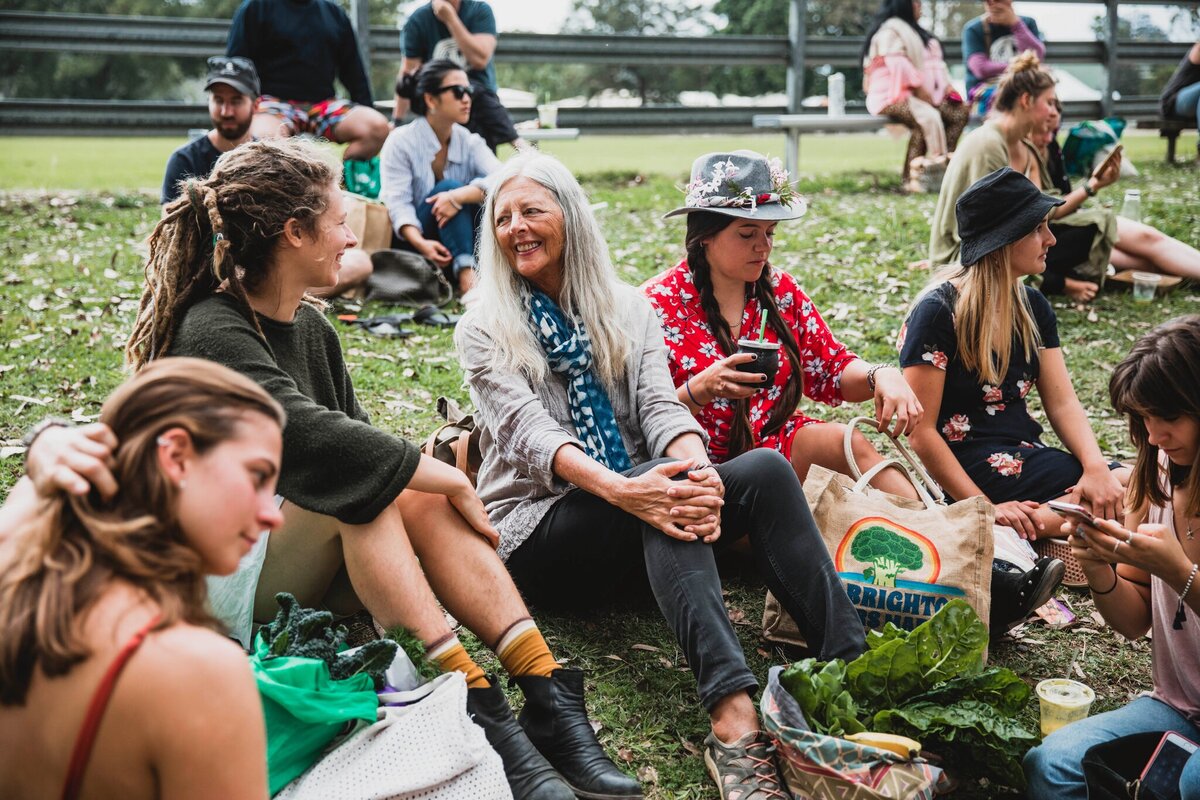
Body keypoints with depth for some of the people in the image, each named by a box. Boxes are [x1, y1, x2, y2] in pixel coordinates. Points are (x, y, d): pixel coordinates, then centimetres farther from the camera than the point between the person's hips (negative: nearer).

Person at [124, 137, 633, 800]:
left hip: (311, 564, 7)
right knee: (360, 484, -30)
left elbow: (353, 431, 9)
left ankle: (548, 694, -28)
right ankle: (475, 709, -36)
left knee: (422, 496, -19)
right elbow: (307, 435, -32)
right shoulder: (213, 333, -19)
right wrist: (450, 480, -26)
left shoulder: (311, 327, 8)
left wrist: (440, 482, -10)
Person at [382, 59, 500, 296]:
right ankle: (466, 274, -41)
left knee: (483, 193, -21)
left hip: (461, 240, 3)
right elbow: (398, 202, -18)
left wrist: (460, 196, -36)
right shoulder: (401, 142, -7)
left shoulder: (470, 142, 2)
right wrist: (420, 243, -36)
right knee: (449, 186, -27)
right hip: (413, 242, -3)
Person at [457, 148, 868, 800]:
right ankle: (732, 716, -51)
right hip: (537, 527, -4)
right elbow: (529, 430, -15)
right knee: (662, 483, -35)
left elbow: (660, 404, -3)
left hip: (632, 526, 4)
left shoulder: (627, 309, 13)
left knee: (764, 469, -23)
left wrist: (697, 467, -28)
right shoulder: (484, 329, 2)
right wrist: (619, 489, -35)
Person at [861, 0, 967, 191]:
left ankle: (942, 161, -20)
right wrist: (919, 87, -18)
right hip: (892, 95, -10)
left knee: (960, 112, -8)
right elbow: (898, 65, -16)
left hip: (915, 94, 10)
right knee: (929, 117, -34)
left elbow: (932, 61, 22)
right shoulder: (889, 30, -4)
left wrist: (946, 85, 8)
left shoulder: (912, 30, 26)